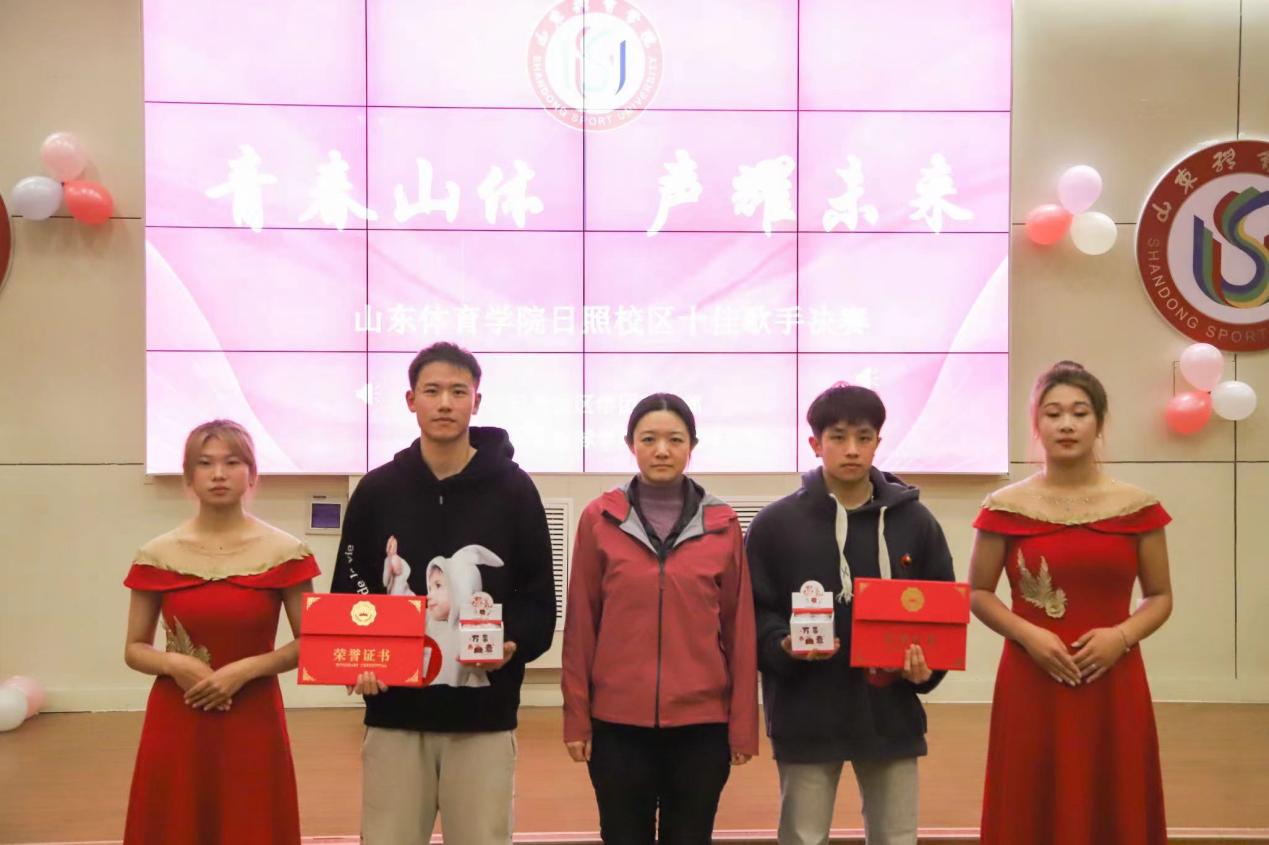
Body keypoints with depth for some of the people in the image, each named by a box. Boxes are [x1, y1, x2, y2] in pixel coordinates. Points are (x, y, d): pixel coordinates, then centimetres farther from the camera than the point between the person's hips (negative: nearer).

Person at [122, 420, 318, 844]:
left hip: (252, 724, -1)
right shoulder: (157, 555, 0)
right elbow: (134, 650, 5)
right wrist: (173, 663, -15)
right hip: (175, 726, 1)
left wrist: (246, 668, -15)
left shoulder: (284, 552, -5)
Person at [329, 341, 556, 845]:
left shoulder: (514, 490, 1)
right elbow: (345, 593, 9)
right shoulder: (377, 490, 5)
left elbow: (540, 599, 2)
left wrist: (514, 645, -18)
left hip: (484, 718, -1)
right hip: (395, 714, 1)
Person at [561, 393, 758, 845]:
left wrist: (743, 723, 2)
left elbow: (740, 628, 3)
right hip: (618, 721, 0)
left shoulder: (723, 524, 2)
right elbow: (580, 626, 2)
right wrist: (576, 717, 0)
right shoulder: (598, 519, 0)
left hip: (702, 721, 1)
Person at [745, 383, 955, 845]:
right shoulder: (775, 524, -2)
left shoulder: (916, 522, 5)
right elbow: (751, 612, -1)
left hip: (890, 715, 2)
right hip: (805, 718, -2)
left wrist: (929, 666, -8)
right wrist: (783, 645, -20)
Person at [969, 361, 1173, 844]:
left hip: (1114, 686, 1)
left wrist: (1122, 635, -11)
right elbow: (977, 593, 4)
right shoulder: (1006, 507, -1)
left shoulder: (1137, 507, 2)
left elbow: (1160, 597, 7)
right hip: (1032, 686, -1)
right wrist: (1028, 634, -12)